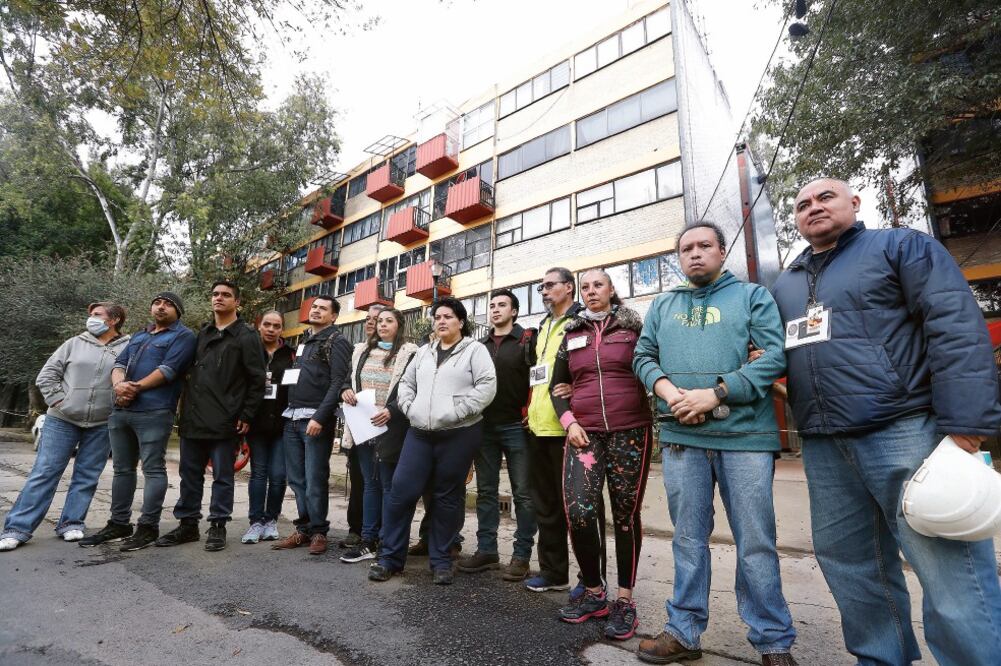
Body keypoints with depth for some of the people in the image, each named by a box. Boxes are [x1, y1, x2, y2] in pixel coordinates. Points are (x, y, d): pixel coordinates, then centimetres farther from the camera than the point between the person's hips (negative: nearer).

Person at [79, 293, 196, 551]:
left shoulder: (183, 335, 0)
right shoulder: (138, 336, 24)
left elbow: (168, 369, -11)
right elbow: (119, 364, 13)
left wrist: (136, 387, -12)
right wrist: (119, 384, -9)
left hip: (154, 412, -8)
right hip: (120, 410, 8)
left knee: (153, 469, -5)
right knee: (122, 469, 13)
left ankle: (148, 526, 2)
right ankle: (119, 523, 23)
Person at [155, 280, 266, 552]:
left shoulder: (247, 336, -4)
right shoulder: (201, 334, 15)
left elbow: (257, 380, -8)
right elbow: (189, 371, 22)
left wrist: (246, 416, -11)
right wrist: (186, 407, 13)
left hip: (225, 421, -6)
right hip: (193, 418, 6)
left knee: (222, 476, 4)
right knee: (189, 473, 13)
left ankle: (218, 526, 16)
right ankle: (188, 525, 25)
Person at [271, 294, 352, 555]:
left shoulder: (337, 342, -4)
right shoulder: (304, 341, 20)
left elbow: (338, 383, -13)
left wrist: (320, 417, -20)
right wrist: (289, 411, 10)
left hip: (316, 419, -7)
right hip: (292, 417, 7)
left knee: (315, 480, -2)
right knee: (296, 479, 10)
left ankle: (318, 531, 11)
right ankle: (303, 529, 21)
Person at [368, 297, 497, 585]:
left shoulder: (475, 349, -2)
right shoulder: (424, 352, 16)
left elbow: (487, 386, -12)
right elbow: (406, 383, 19)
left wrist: (456, 411, -17)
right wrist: (410, 408, 1)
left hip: (458, 435, -4)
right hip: (419, 433, 5)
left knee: (447, 497, 7)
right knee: (401, 492, 1)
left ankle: (441, 560, 23)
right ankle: (390, 556, 17)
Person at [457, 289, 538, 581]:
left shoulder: (527, 340, 0)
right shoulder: (480, 345, 15)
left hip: (516, 426, -5)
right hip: (484, 426, 5)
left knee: (523, 493, 3)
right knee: (485, 491, 10)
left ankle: (521, 555, 13)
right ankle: (486, 550, 21)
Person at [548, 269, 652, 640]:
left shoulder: (634, 328, 5)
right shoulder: (571, 335, 12)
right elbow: (557, 386, 14)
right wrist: (568, 422, 1)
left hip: (630, 432, -1)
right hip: (584, 433, 2)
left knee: (626, 515, 5)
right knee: (577, 512, -9)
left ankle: (624, 599, 21)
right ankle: (593, 592, 14)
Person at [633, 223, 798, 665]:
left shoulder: (752, 296, 7)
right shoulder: (662, 306, 17)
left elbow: (775, 355, -5)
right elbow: (643, 356, 13)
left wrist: (715, 393, -15)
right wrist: (665, 387, -9)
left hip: (745, 434, -2)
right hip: (680, 436, 3)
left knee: (756, 542, 5)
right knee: (688, 538, 11)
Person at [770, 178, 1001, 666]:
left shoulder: (901, 246, 2)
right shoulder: (785, 284, 18)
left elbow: (958, 330, -9)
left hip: (906, 431, -5)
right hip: (823, 445, 6)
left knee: (952, 577, -2)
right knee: (847, 563, 15)